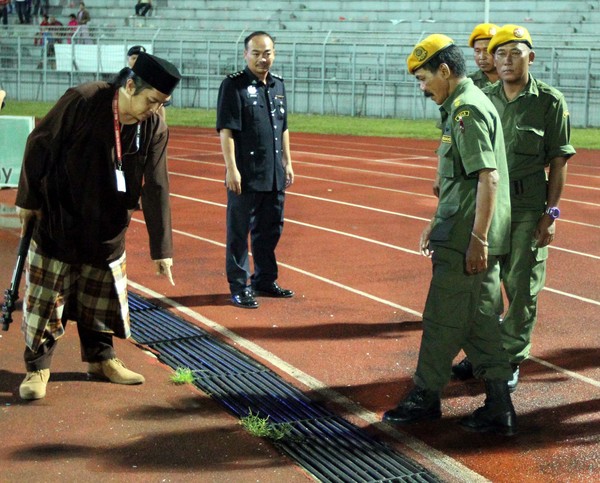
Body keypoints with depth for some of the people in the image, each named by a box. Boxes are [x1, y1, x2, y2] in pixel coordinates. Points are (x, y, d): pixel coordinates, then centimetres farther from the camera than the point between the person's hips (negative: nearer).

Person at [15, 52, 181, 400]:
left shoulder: (155, 128, -10)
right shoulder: (82, 101, -22)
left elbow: (156, 188, -8)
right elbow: (40, 145, -12)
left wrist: (162, 247, -10)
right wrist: (29, 199, -7)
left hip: (109, 230, 4)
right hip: (58, 224, -4)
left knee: (105, 299, 12)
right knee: (46, 299, 1)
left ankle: (101, 358, 31)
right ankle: (38, 368, 13)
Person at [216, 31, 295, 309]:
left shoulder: (277, 85, 12)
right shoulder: (234, 85, -9)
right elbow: (226, 130, -13)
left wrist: (287, 163, 16)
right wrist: (231, 169, -18)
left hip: (275, 175, 7)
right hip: (245, 176, -7)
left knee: (270, 230, 16)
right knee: (239, 232, 0)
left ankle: (265, 280, 29)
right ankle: (239, 287, 7)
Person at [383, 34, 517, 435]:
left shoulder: (467, 110, -14)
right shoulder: (468, 105, 17)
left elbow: (489, 178, -22)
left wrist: (478, 238, -23)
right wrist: (439, 224, 28)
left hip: (466, 241, -10)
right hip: (470, 237, 10)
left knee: (443, 321, 2)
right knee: (481, 322, 11)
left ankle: (425, 399, 13)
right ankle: (499, 407, 14)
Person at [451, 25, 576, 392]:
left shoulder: (550, 101, -3)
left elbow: (559, 162, -3)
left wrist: (551, 213, -7)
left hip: (528, 210, -4)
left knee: (522, 289, 3)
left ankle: (512, 360, 16)